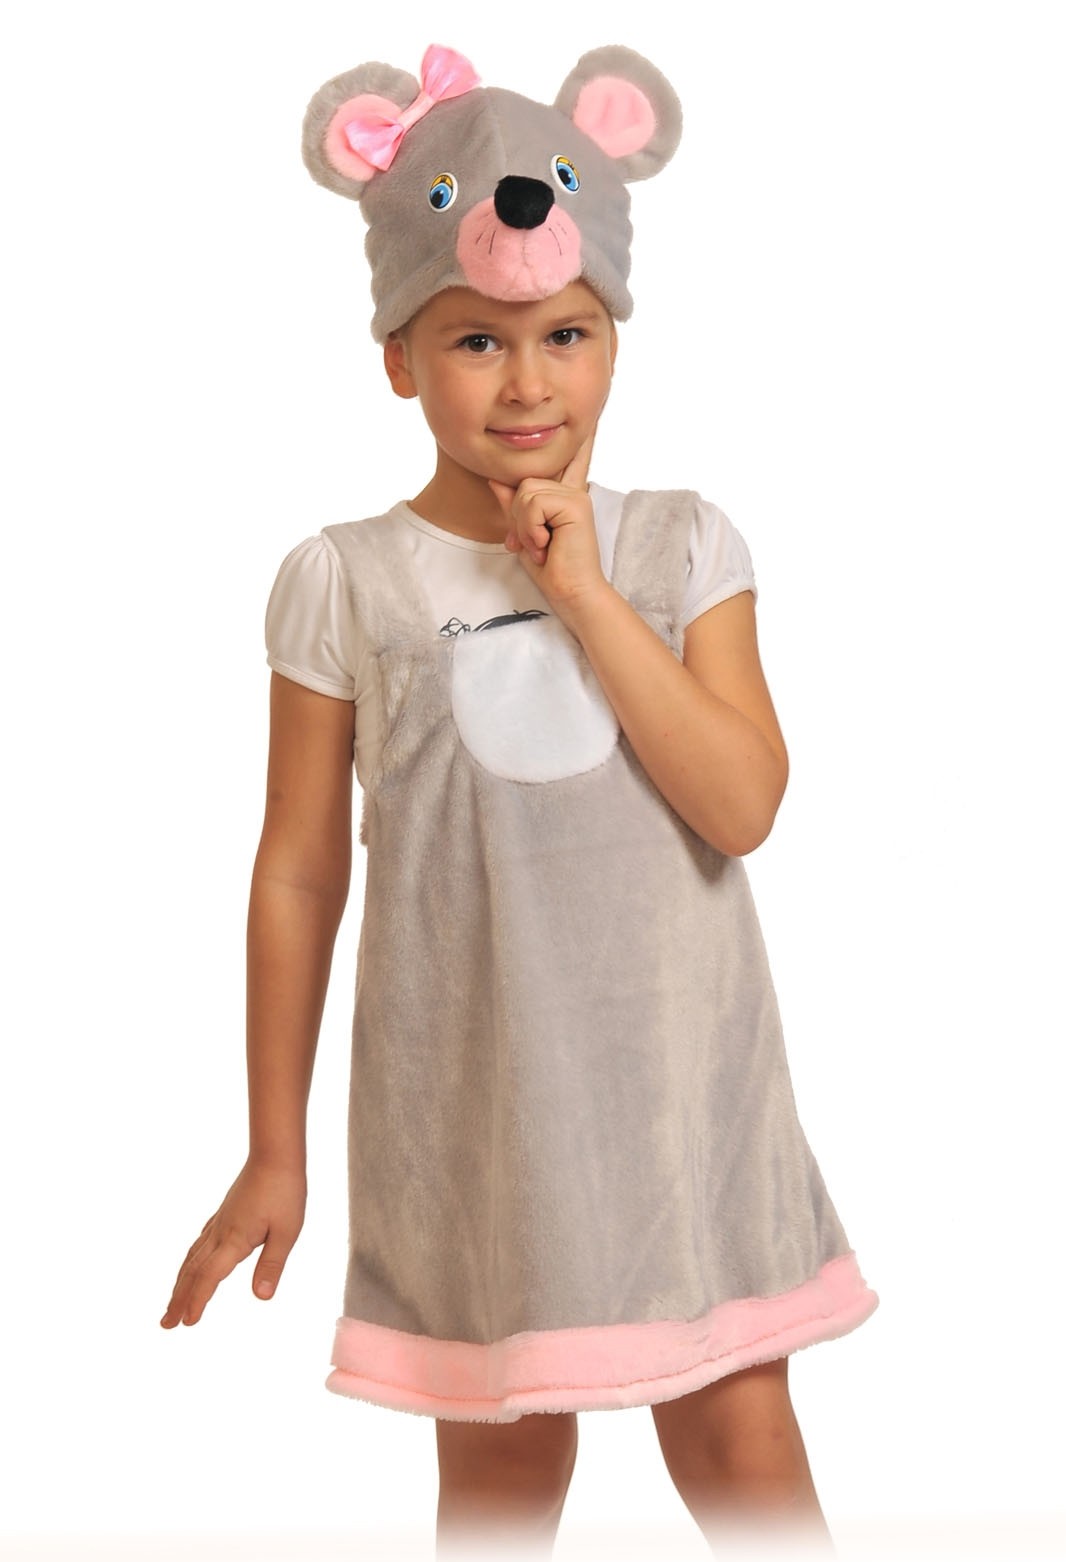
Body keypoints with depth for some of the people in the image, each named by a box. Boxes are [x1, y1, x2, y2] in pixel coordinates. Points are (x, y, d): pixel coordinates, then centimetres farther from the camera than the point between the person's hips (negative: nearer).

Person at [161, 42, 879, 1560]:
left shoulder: (681, 547, -1)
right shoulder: (345, 583, -5)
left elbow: (742, 804, -13)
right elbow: (299, 873, 0)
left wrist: (582, 592, -16)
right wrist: (275, 1152, 4)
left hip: (679, 1082, 1)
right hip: (471, 1101, -1)